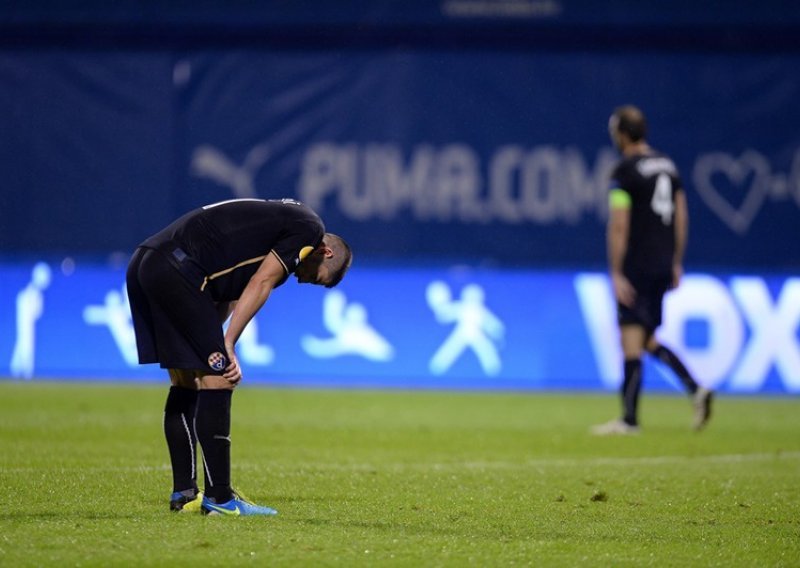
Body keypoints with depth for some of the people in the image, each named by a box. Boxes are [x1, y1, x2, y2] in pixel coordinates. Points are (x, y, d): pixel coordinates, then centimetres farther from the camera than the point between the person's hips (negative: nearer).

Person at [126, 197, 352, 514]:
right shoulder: (309, 229, 3)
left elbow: (231, 294, 22)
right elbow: (259, 285, -6)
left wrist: (217, 348, 11)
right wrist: (227, 346, -5)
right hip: (176, 270, -10)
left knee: (186, 382, 16)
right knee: (217, 381, -5)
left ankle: (184, 494, 20)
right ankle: (218, 498, -5)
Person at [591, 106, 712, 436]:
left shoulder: (625, 171, -11)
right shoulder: (668, 166, 12)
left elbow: (619, 226, -15)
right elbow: (681, 217, 16)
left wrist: (616, 273, -14)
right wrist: (676, 264, 21)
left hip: (637, 268, -8)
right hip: (663, 266, 8)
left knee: (632, 343, -4)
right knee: (648, 340, 17)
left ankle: (629, 420, -2)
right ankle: (695, 389, 1)